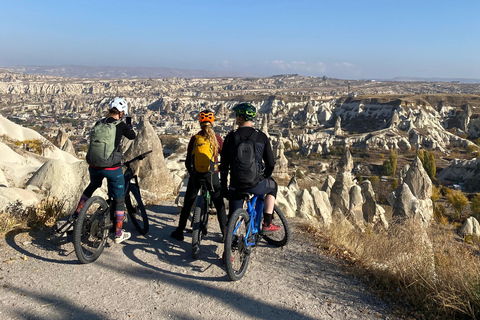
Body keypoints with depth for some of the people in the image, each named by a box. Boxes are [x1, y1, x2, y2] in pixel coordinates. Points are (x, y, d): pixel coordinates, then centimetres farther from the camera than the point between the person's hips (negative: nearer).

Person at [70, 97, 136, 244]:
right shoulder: (120, 125, -11)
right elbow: (132, 135, 8)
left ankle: (76, 215, 44)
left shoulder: (99, 123, 4)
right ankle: (119, 234, 15)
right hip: (112, 168, -5)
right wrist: (128, 123, 23)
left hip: (94, 166, 6)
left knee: (91, 187, 35)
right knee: (119, 199, 9)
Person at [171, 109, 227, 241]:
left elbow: (188, 160, 3)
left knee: (187, 204, 15)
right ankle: (226, 234, 11)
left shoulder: (194, 138, -1)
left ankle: (179, 232, 22)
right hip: (212, 175, -1)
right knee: (219, 205, 9)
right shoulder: (217, 138, -2)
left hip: (196, 175, 1)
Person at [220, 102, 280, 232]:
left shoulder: (230, 137, 0)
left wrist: (223, 187, 15)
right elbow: (271, 164, 3)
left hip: (236, 186, 1)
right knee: (273, 186, 32)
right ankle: (267, 223, 25)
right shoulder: (261, 136, -1)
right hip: (256, 185, 0)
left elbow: (224, 166, 3)